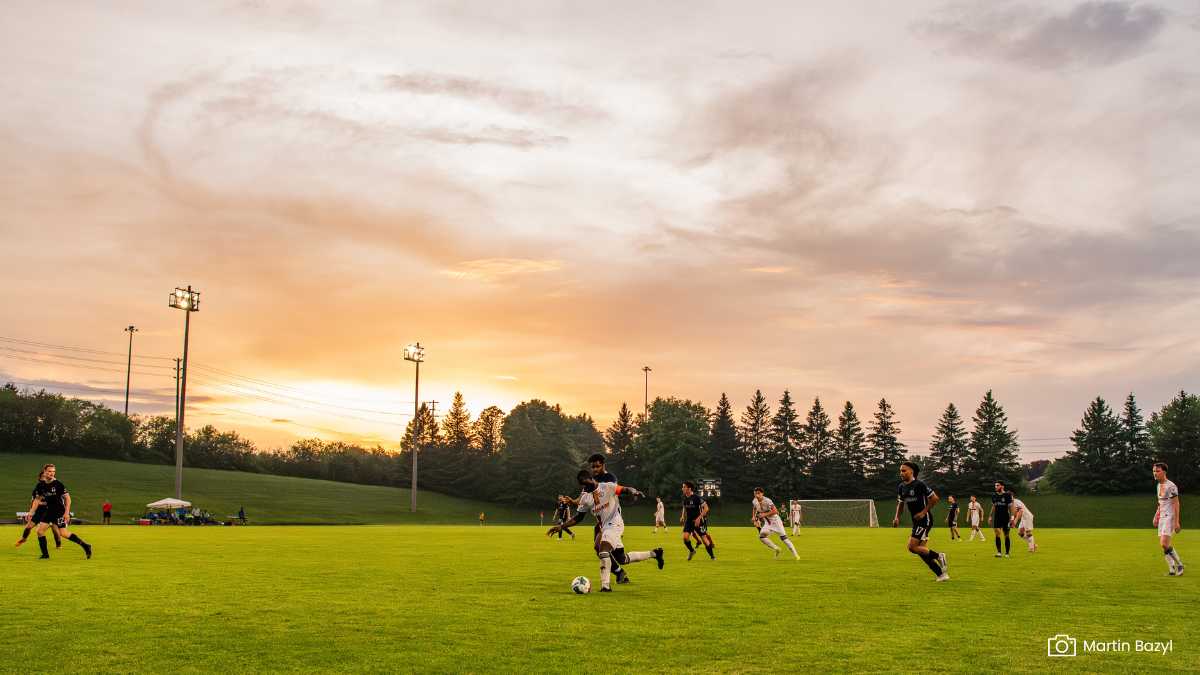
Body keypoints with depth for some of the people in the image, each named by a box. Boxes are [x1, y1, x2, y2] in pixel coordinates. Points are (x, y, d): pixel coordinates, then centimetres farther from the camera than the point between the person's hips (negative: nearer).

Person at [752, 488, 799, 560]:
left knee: (783, 537, -9)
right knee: (761, 536, -15)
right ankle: (776, 549, 3)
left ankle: (795, 554, 0)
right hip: (767, 522, 6)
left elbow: (775, 511, -29)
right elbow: (754, 508, 20)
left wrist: (764, 514, -28)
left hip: (775, 520, -6)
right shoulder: (754, 501, -3)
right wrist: (753, 517, 6)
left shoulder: (767, 501, -23)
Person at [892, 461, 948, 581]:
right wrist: (897, 517, 5)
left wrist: (923, 512, -13)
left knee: (912, 547, -16)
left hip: (924, 520, -8)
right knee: (922, 550, 6)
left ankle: (938, 556, 2)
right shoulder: (901, 487, 7)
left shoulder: (919, 484, -15)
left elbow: (934, 498, -12)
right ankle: (941, 575, 15)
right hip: (915, 521, 8)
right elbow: (900, 503, 19)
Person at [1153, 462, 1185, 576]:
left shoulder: (1171, 486, -12)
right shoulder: (1159, 486, 14)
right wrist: (1156, 516, 19)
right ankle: (1172, 570, 12)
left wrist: (1177, 522, -17)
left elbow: (1176, 504, -14)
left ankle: (1179, 565, 0)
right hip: (1162, 518, 9)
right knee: (1163, 545, 6)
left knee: (1165, 544, -16)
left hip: (1170, 517, -9)